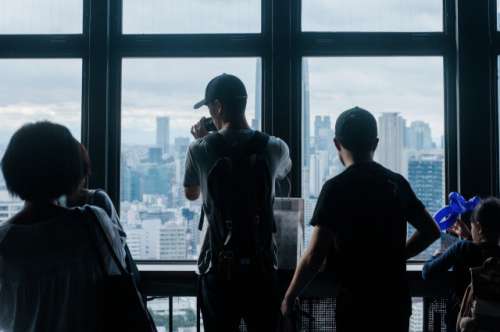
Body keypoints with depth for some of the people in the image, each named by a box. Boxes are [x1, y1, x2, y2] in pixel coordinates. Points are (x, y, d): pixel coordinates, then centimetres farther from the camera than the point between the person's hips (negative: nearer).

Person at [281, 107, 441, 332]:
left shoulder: (336, 188, -12)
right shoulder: (397, 183, 5)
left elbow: (315, 256, -14)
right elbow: (431, 231, 13)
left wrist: (289, 297, -3)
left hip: (356, 302, -5)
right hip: (395, 298, 5)